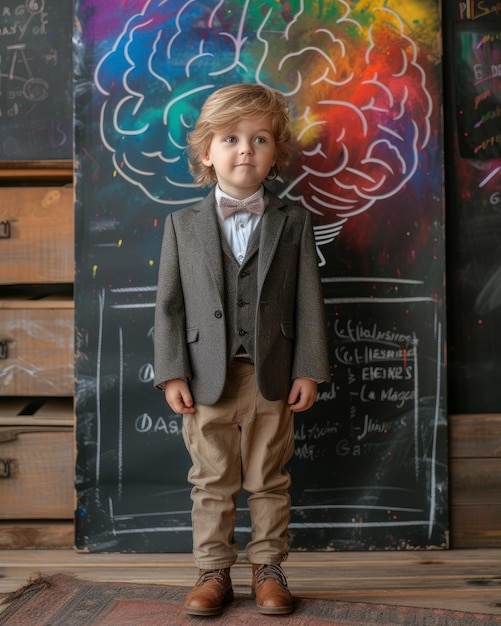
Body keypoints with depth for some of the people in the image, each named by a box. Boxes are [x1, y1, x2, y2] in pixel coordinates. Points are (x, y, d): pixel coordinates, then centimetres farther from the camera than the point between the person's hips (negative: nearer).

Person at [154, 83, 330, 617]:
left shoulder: (293, 222, 3)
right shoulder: (182, 224, 4)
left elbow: (308, 302, 1)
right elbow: (169, 304, 3)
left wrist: (307, 371, -5)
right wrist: (172, 373, -4)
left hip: (271, 378, 0)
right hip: (207, 378, 1)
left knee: (269, 481, 10)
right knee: (211, 482, 10)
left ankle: (268, 568, 24)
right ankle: (213, 572, 22)